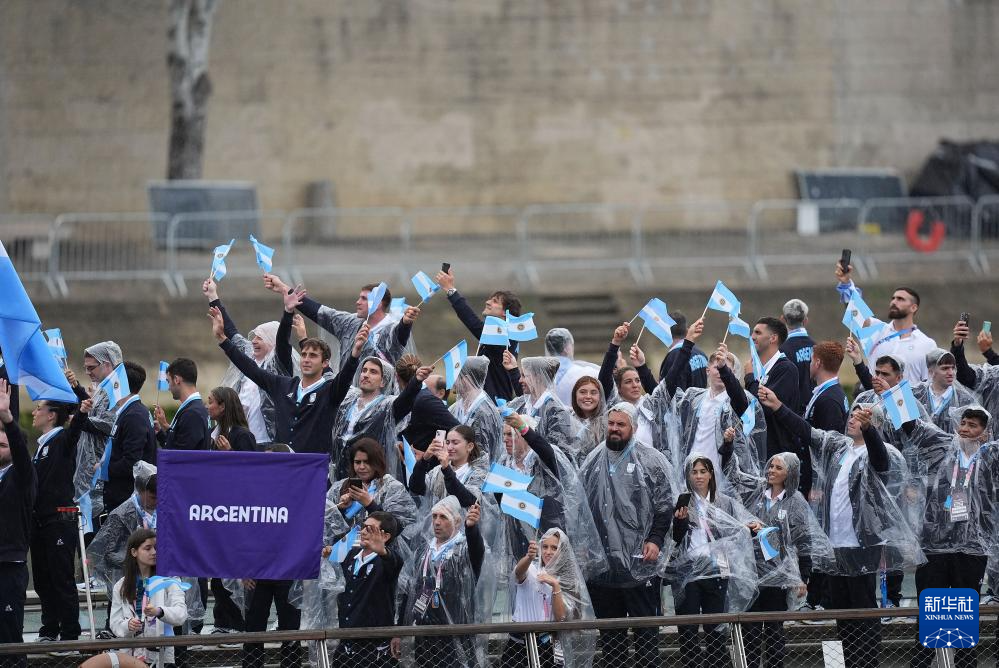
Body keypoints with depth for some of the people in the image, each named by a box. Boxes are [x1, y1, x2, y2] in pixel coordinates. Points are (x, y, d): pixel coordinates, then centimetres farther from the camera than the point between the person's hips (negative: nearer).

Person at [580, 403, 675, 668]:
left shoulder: (651, 460, -1)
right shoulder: (593, 462, 13)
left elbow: (665, 505, -3)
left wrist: (655, 540, -11)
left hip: (639, 561, -5)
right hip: (601, 562, 5)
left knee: (645, 627, -1)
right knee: (609, 630, 11)